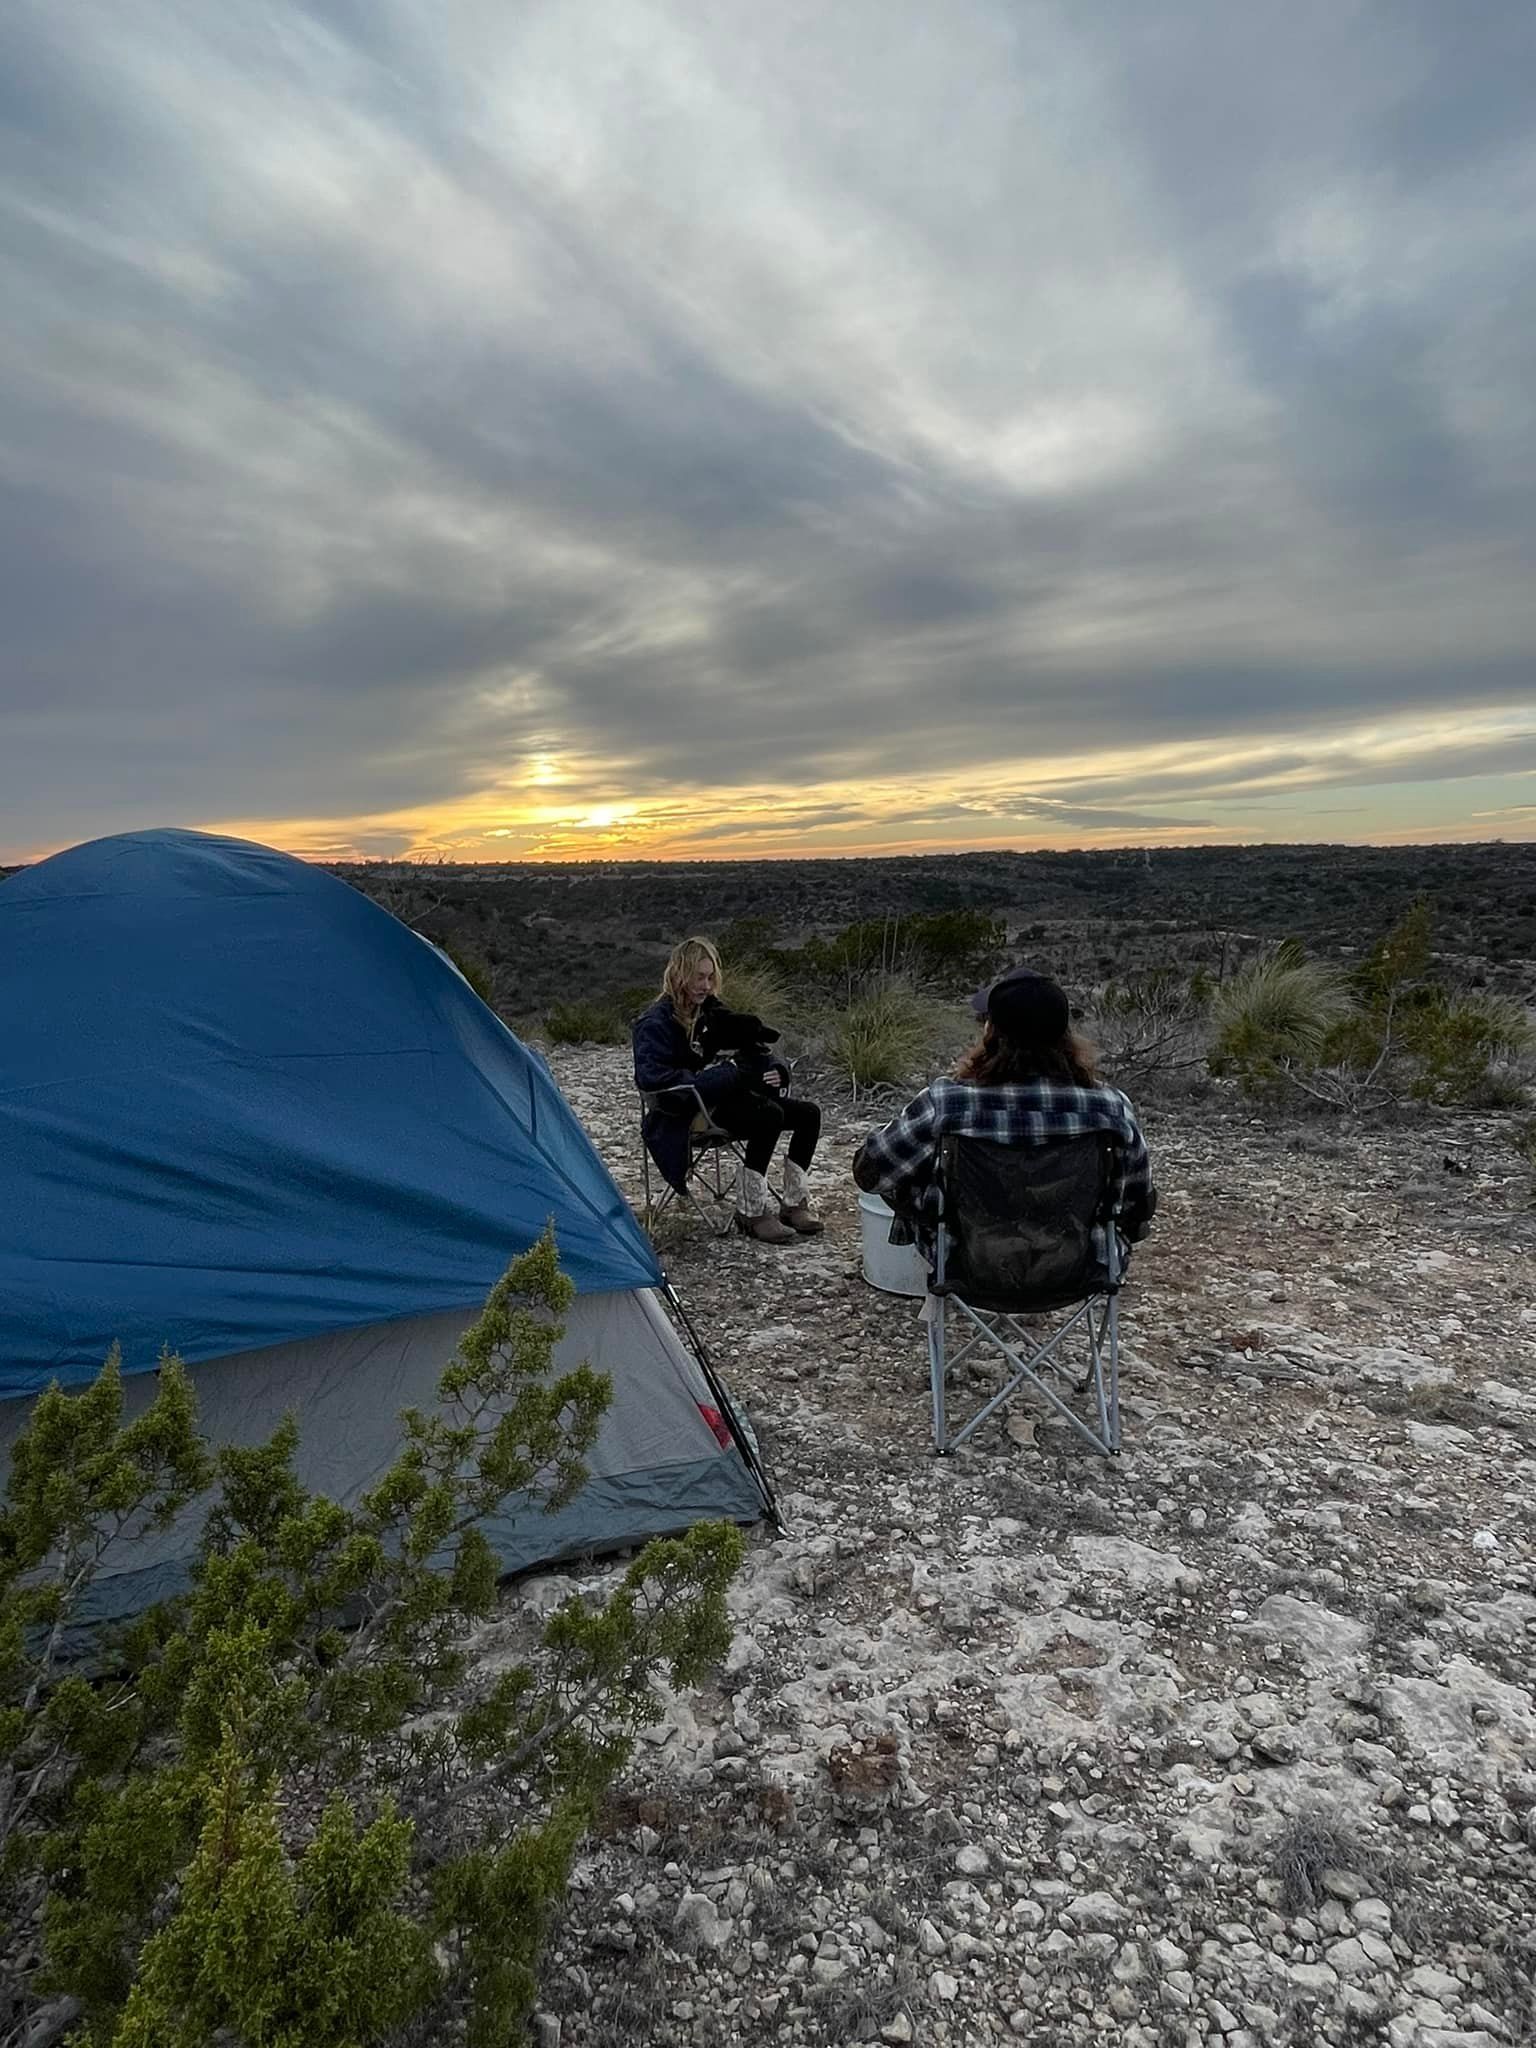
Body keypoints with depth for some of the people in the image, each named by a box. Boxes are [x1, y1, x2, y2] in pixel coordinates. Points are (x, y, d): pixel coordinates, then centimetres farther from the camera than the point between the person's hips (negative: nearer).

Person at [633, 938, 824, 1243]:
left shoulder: (712, 1010, 12)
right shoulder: (656, 1022, -11)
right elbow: (651, 1076, -24)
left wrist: (771, 1072, -5)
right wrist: (732, 1076, -27)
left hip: (726, 1096, 8)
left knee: (808, 1113, -6)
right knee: (769, 1115, -30)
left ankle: (794, 1203, 1)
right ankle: (750, 1212, -22)